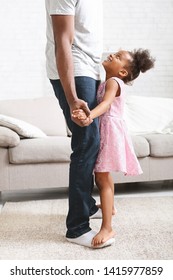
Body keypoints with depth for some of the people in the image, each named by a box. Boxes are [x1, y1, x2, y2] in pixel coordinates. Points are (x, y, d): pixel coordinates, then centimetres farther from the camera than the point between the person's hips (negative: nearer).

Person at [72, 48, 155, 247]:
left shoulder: (113, 81, -13)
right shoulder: (108, 82, 18)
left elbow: (106, 103, -33)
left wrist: (89, 116, -49)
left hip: (110, 129, -10)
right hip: (104, 129, 10)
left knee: (102, 178, -15)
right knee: (104, 175, 26)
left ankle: (107, 228, -17)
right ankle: (109, 207, 48)